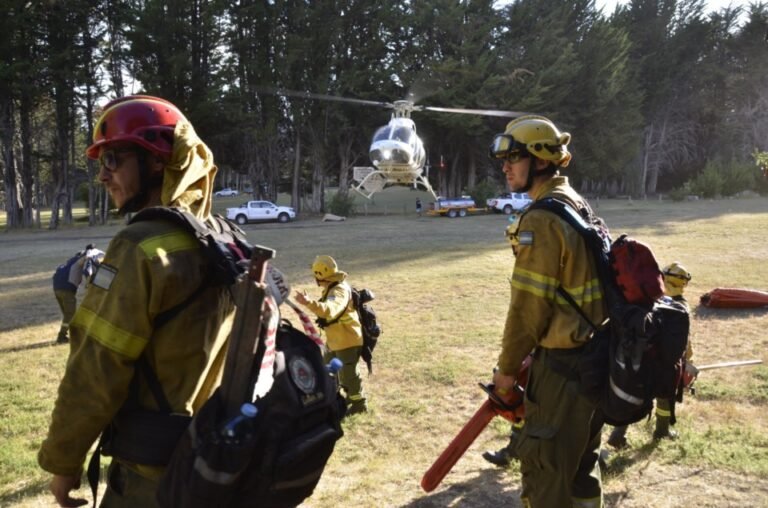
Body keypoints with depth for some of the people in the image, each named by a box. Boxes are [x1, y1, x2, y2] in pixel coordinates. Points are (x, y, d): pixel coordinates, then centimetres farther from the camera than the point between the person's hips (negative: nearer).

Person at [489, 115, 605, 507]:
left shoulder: (541, 220, -20)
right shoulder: (578, 205, 10)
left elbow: (529, 304, -20)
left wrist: (507, 366, -7)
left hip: (561, 361, -9)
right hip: (593, 352, 9)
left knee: (544, 464, 3)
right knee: (581, 458, 22)